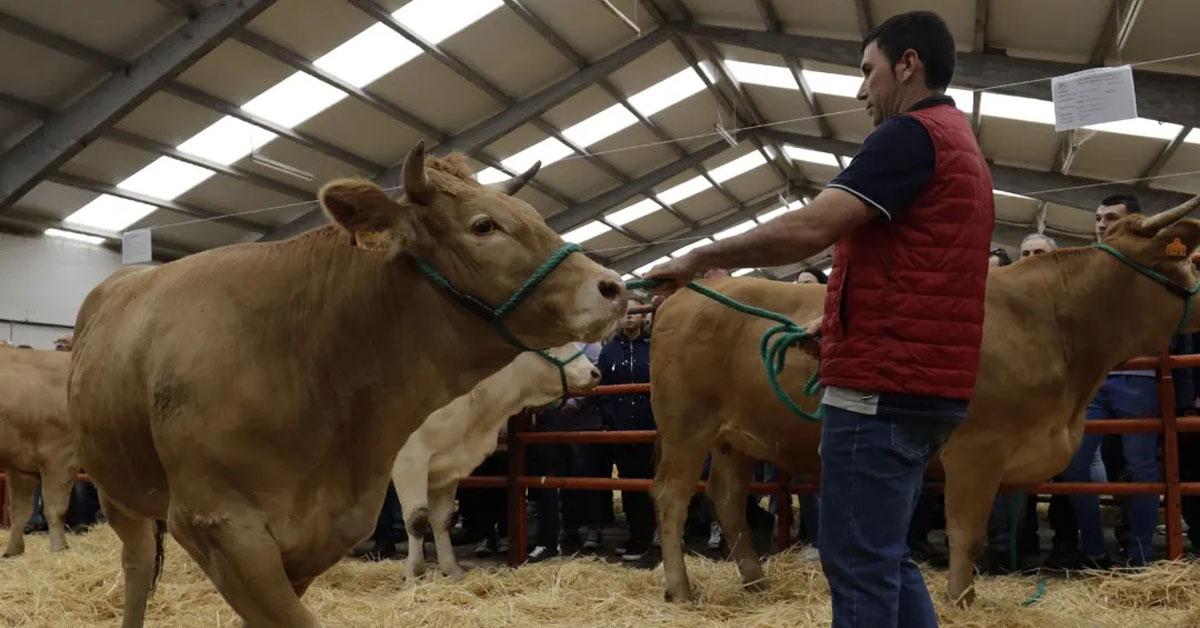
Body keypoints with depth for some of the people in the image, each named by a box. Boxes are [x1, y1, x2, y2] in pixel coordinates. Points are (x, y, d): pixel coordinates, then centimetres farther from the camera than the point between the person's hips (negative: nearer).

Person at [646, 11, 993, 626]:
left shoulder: (910, 133, -9)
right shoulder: (960, 145, 22)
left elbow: (810, 229, -19)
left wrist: (696, 260, -11)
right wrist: (837, 316, 22)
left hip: (883, 385, -10)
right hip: (923, 382, 10)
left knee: (858, 563, -3)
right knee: (883, 558, 17)